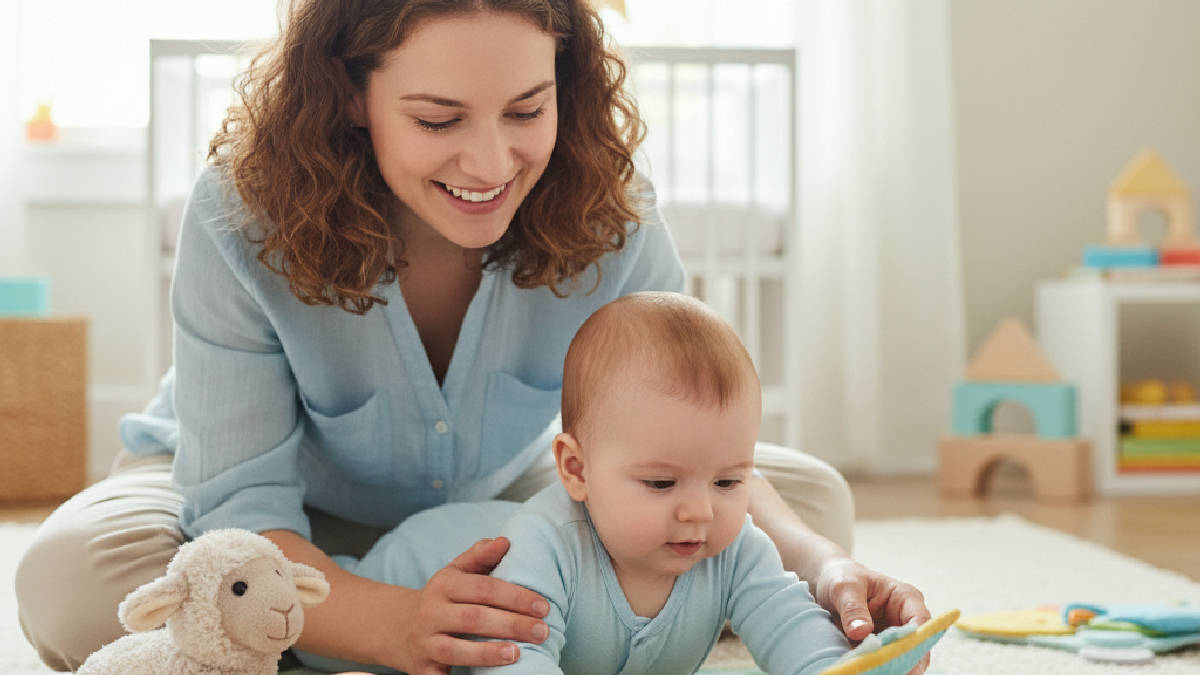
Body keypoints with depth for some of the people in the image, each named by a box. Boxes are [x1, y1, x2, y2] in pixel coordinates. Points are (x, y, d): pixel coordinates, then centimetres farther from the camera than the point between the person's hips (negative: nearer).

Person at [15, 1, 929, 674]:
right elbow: (242, 510, -33)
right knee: (70, 579, -37)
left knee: (814, 494, -12)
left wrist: (819, 566, -41)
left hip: (492, 500, 2)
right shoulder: (243, 222, -31)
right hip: (298, 520, -1)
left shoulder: (607, 213, -23)